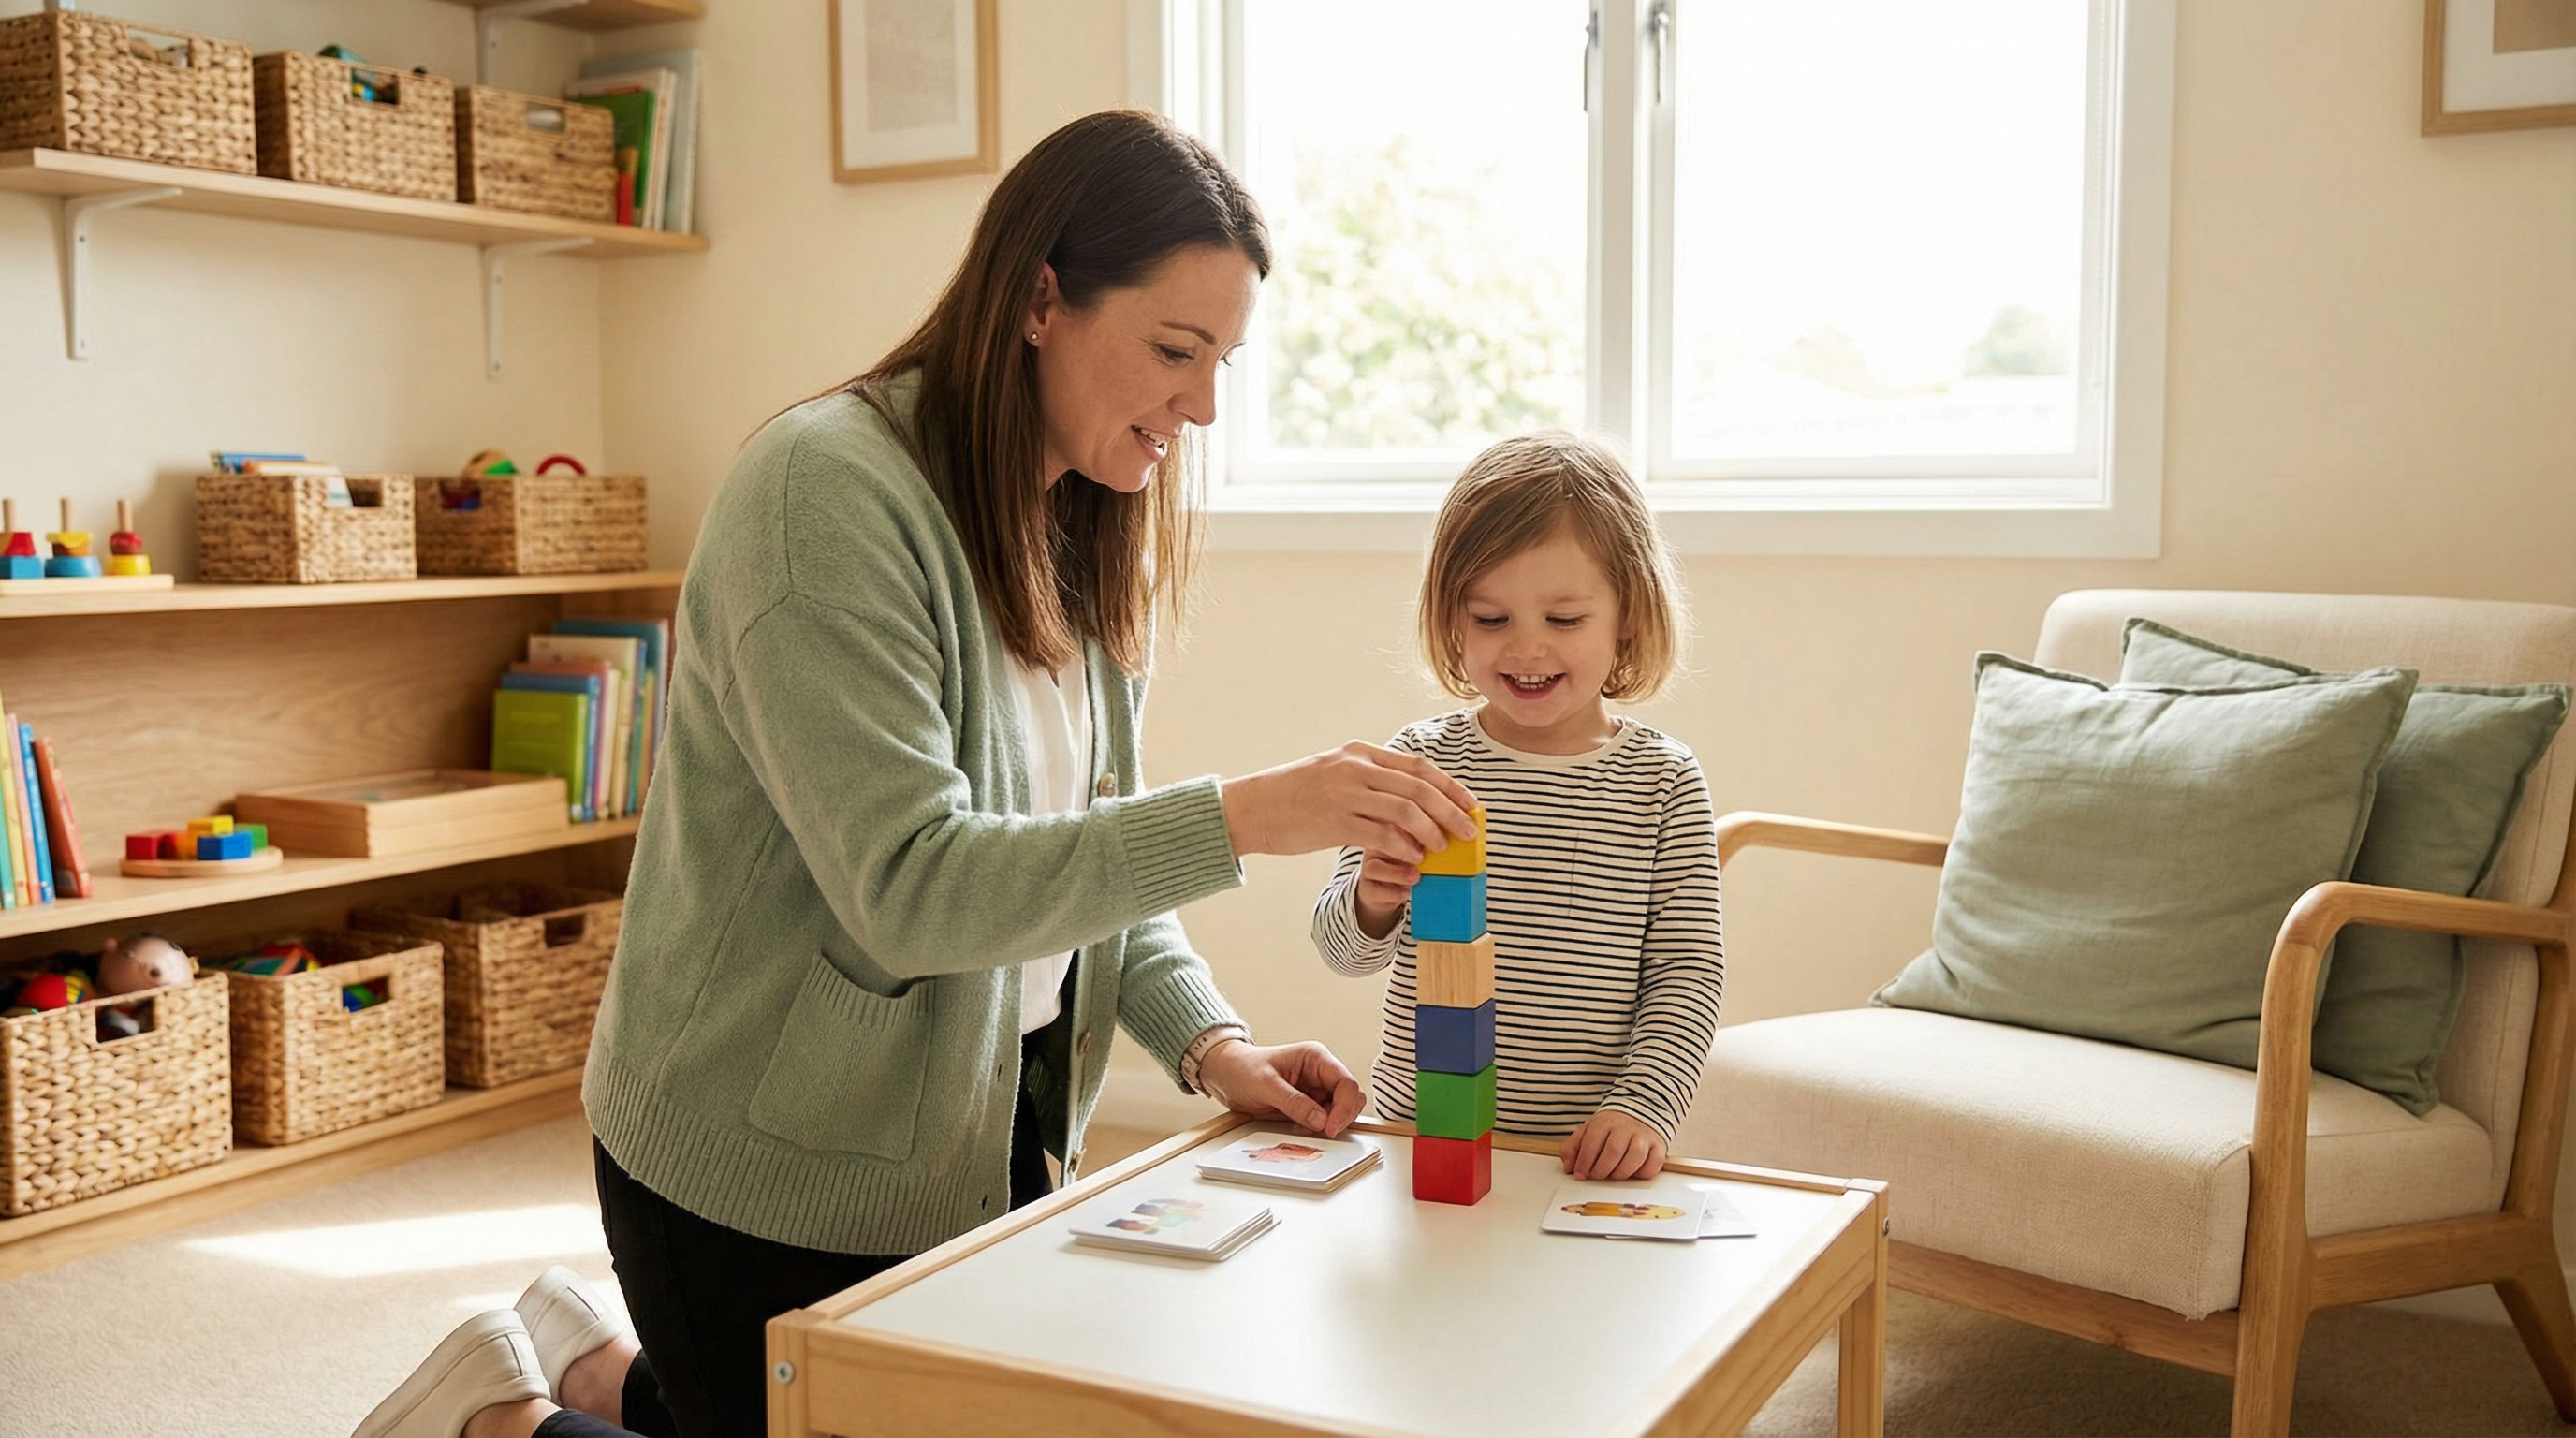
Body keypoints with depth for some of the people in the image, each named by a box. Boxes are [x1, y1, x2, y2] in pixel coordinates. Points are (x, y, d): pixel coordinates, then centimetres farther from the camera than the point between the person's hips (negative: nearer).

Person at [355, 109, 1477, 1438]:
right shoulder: (828, 491, -22)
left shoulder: (1074, 530, 5)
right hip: (768, 1172, -8)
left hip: (982, 1137, 8)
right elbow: (908, 886, -29)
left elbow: (1087, 853, 7)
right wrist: (1239, 818, -35)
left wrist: (1207, 1040, -8)